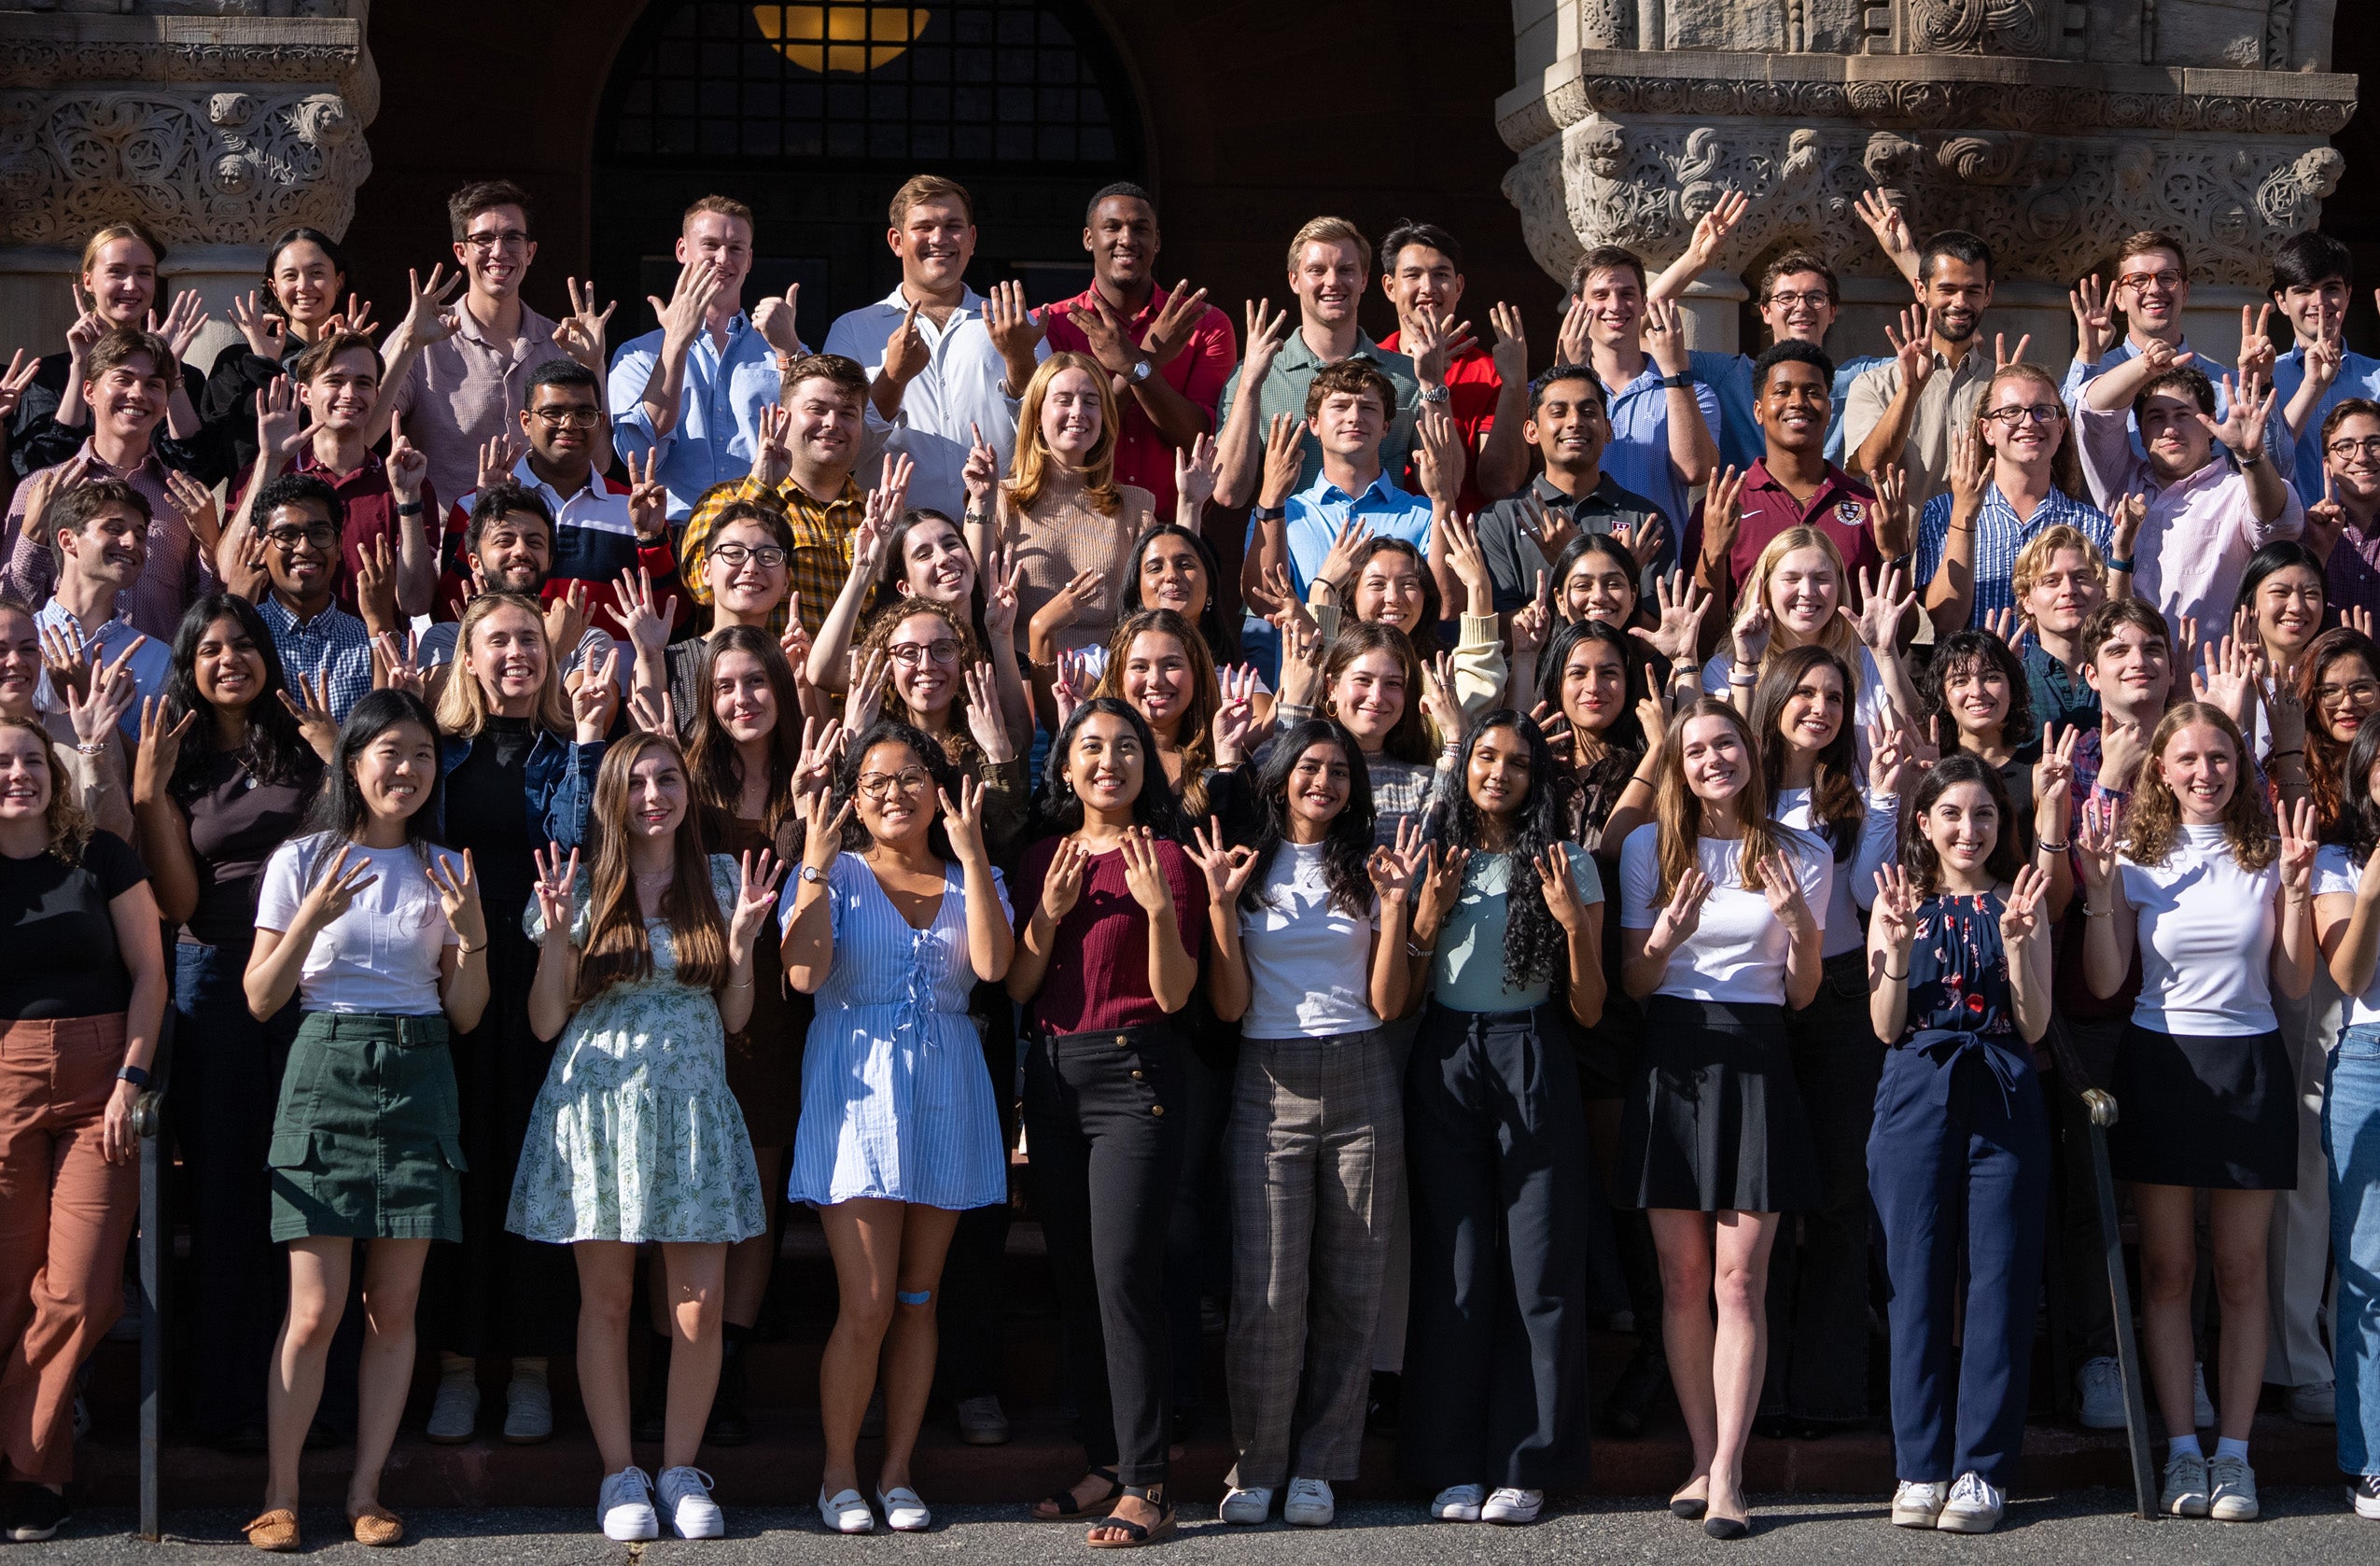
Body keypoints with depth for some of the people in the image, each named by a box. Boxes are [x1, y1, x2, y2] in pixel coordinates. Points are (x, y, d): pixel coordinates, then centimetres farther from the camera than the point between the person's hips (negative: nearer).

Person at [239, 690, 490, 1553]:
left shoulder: (444, 871, 10)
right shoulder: (303, 861, 2)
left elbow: (466, 1014, 9)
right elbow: (260, 999, 0)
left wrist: (471, 932, -8)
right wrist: (312, 919, -14)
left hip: (418, 1079, 3)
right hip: (327, 1070, -3)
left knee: (394, 1308, 2)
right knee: (315, 1311, -7)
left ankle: (366, 1491, 10)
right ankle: (279, 1497, 2)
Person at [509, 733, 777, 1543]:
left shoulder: (721, 881, 8)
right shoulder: (583, 887, 2)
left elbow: (735, 1016, 9)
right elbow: (545, 1022, 1)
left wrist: (741, 939, -6)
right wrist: (555, 934, -13)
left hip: (693, 1104, 1)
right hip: (597, 1103, -1)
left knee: (700, 1306, -2)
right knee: (606, 1299, 2)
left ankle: (681, 1469, 12)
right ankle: (619, 1475, 12)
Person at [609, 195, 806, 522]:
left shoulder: (784, 352, 20)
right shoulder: (636, 356, 17)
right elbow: (640, 455, -2)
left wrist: (787, 350, -6)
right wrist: (676, 343, -4)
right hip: (678, 531, -1)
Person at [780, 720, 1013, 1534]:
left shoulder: (972, 879, 11)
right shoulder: (834, 874, 3)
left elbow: (992, 963, -9)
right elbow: (805, 972, -13)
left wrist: (971, 854, -10)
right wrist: (815, 863, -11)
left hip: (947, 1099, 3)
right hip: (858, 1095, -3)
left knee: (918, 1301, 7)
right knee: (868, 1305, -9)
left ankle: (897, 1473, 16)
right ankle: (838, 1474, 6)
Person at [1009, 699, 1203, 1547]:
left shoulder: (1166, 859, -3)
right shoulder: (1042, 859, 12)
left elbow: (1173, 994, -7)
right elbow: (1017, 986, 8)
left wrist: (1159, 908, -20)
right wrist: (1049, 912, -6)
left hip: (1132, 1074, -6)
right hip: (1051, 1075, 6)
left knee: (1124, 1275, -12)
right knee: (1073, 1277, 8)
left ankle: (1145, 1485, -9)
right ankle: (1105, 1462, 17)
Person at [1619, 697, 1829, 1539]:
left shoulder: (1800, 856, 5)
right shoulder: (1648, 847, 5)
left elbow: (1803, 994, 7)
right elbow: (1632, 981, 6)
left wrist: (1802, 926, -12)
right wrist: (1667, 938, -15)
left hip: (1757, 1061, -1)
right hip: (1672, 1057, 1)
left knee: (1740, 1276, -6)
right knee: (1683, 1275, 3)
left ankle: (1726, 1477, -7)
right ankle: (1705, 1460, 11)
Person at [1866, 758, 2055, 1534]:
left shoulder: (2021, 903, 7)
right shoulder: (1898, 903, 7)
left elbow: (2033, 1027, 0)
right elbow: (1886, 1027, 1)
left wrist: (2016, 940, -14)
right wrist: (1899, 944, -14)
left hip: (2003, 1101, 0)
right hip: (1918, 1097, 0)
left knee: (1999, 1284, -1)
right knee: (1918, 1282, 2)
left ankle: (1983, 1471, 4)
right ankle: (1920, 1468, 8)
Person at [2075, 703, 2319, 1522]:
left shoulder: (2267, 856, 2)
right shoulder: (2137, 856, 1)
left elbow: (2293, 983, 1)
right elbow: (2104, 983, -3)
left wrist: (2297, 888, -9)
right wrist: (2099, 893, -14)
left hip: (2249, 1066, 0)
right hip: (2160, 1062, 0)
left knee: (2240, 1270, 3)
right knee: (2167, 1267, 2)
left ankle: (2234, 1453, 7)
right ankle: (2182, 1451, 8)